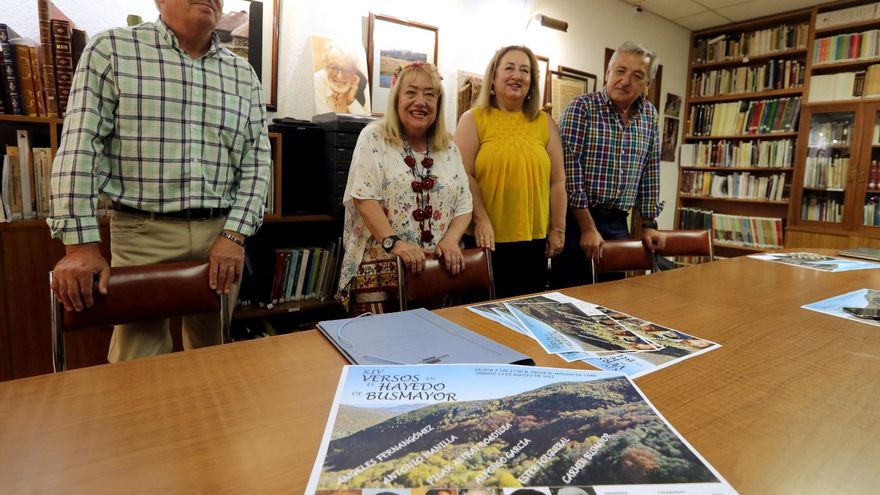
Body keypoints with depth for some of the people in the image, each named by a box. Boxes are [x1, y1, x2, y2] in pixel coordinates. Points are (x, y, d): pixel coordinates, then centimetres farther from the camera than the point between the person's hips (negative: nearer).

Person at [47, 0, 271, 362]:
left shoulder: (243, 74, 9)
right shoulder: (111, 49, 2)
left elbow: (256, 162, 4)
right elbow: (79, 147, -5)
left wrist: (235, 235, -8)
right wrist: (80, 243, -12)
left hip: (222, 233, 3)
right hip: (144, 232, -2)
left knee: (210, 355, 15)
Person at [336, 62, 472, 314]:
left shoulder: (449, 148, 12)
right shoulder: (374, 138, 0)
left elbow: (464, 205, 9)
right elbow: (364, 197, -11)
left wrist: (450, 241, -9)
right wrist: (393, 243, -21)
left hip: (437, 269, 4)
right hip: (379, 269, -4)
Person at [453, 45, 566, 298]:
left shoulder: (545, 122, 10)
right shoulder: (473, 119, 1)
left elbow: (557, 180, 9)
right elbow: (464, 174, -7)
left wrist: (558, 229, 6)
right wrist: (480, 220, -16)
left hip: (534, 239, 3)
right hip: (487, 239, -3)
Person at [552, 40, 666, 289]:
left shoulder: (649, 115, 10)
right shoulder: (582, 107, -8)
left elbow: (650, 171, 15)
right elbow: (569, 168, -16)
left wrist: (648, 224, 11)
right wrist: (588, 227, -17)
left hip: (618, 223, 6)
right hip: (577, 219, -5)